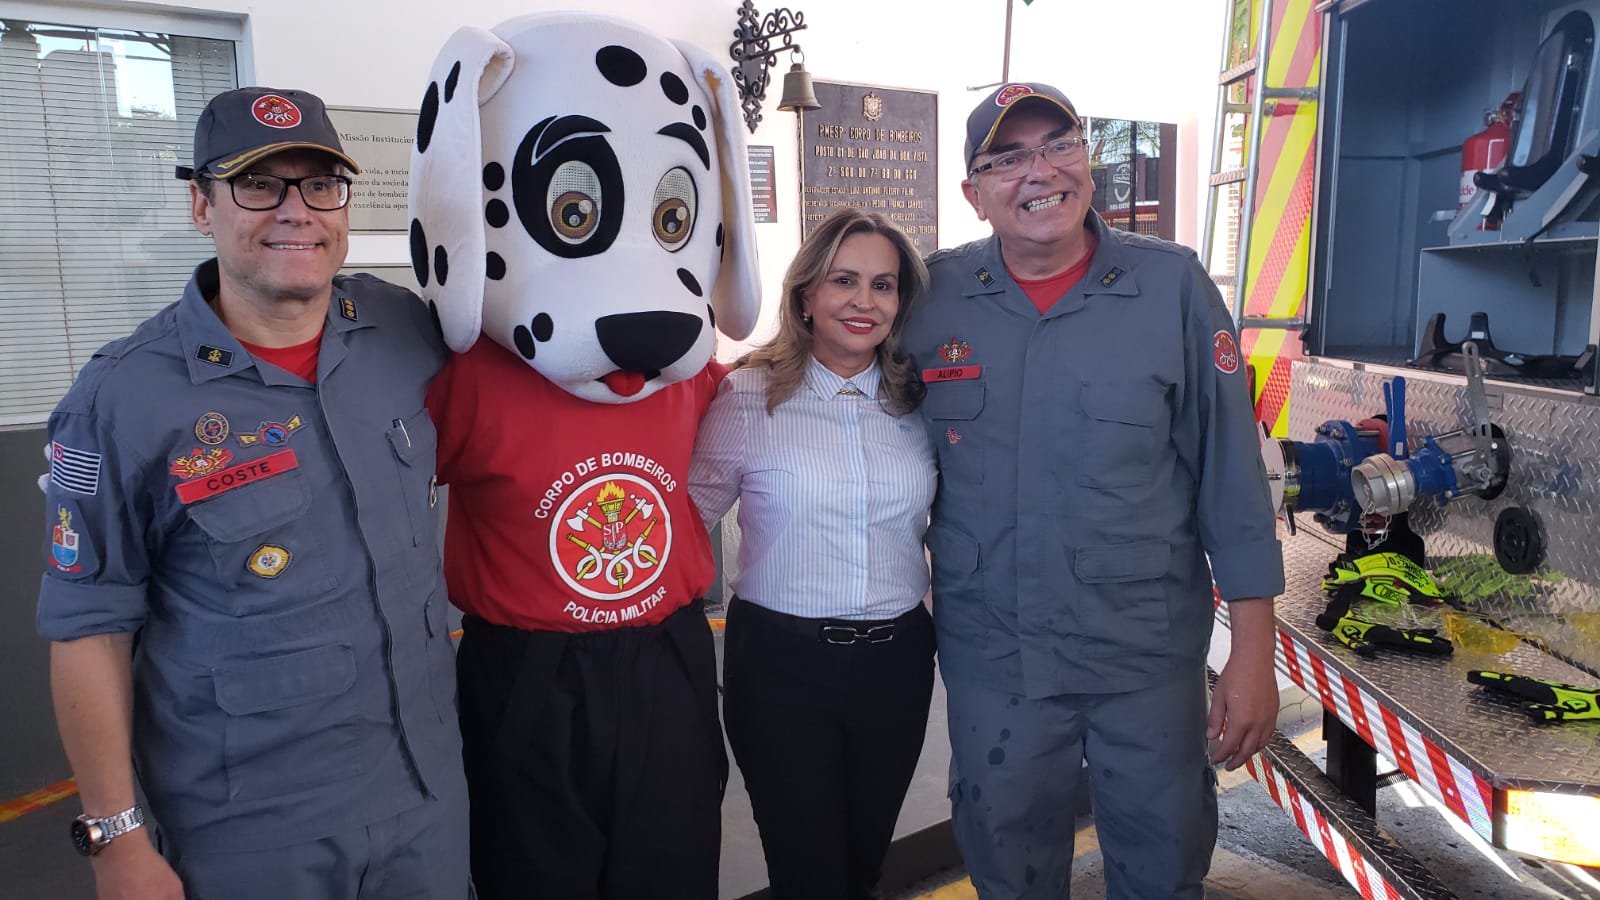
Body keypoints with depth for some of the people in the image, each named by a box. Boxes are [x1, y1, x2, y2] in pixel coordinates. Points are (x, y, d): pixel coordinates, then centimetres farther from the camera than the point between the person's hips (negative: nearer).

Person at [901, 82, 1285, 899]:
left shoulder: (1174, 286, -8)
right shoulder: (932, 296, -4)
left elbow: (1232, 475, -6)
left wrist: (1253, 653, -5)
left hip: (1151, 655, -1)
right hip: (988, 656, 2)